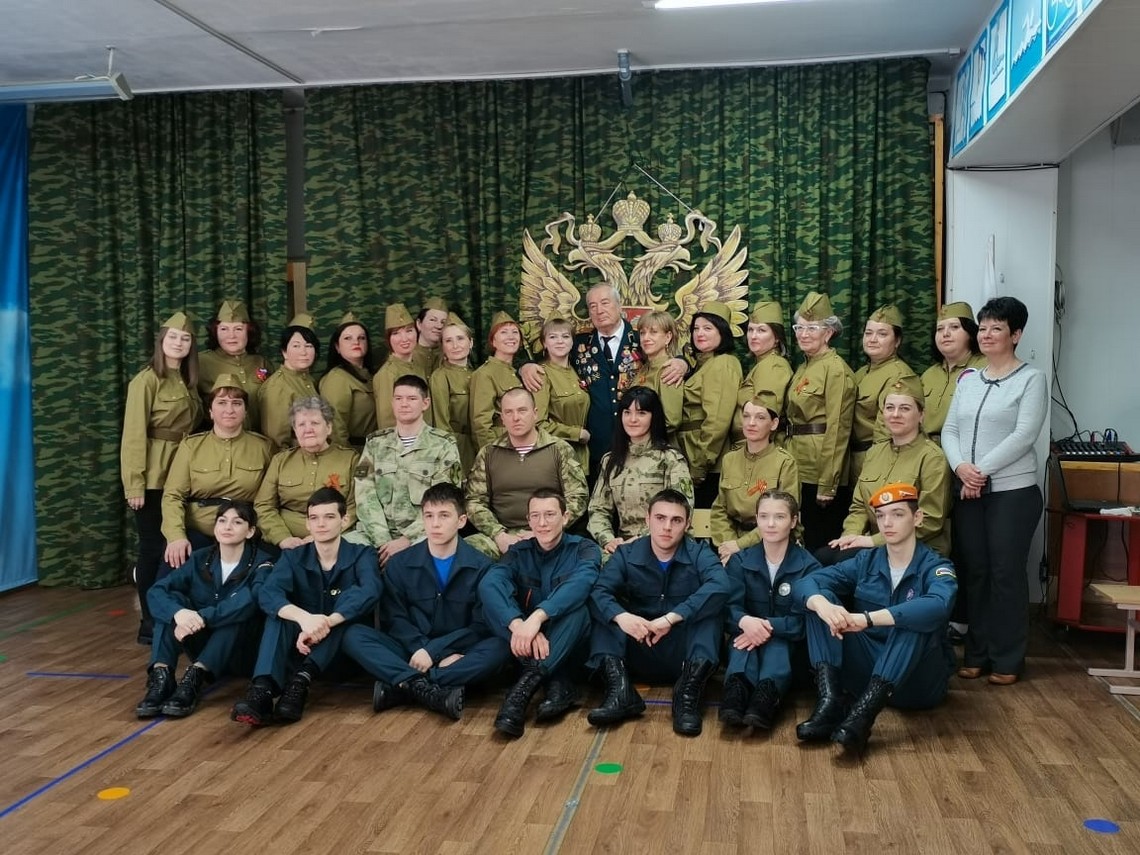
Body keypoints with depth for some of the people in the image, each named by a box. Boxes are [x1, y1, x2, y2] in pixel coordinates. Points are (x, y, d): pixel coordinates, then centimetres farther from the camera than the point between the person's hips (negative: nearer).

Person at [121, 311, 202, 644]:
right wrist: (135, 483, -18)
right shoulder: (146, 380, -9)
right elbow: (134, 434, -13)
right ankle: (149, 622, 8)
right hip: (154, 476, -7)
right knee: (154, 547, -2)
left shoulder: (187, 381, 14)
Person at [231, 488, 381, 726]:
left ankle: (301, 680, -40)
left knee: (350, 597, -27)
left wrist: (326, 623, -43)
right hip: (300, 644, 2)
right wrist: (304, 618, -42)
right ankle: (262, 689, -47)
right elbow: (268, 593, -21)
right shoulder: (293, 557, 0)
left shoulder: (362, 555, -5)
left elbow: (370, 591, -28)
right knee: (280, 611, -25)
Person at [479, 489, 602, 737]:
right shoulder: (518, 552, 3)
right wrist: (518, 624, -40)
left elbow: (581, 583, -29)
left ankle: (526, 684, -41)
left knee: (575, 603, -32)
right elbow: (488, 584, -20)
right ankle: (558, 683, -34)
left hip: (569, 646, -2)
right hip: (527, 642, 2)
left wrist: (537, 617, -45)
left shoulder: (583, 549, -4)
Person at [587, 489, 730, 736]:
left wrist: (670, 618, -36)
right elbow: (598, 592, -17)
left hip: (684, 655, -2)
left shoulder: (699, 554, -4)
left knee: (710, 604, -24)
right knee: (606, 611, -17)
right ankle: (621, 690, -34)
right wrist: (621, 617, -39)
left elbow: (719, 588, -27)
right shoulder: (627, 555, 0)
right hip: (639, 655, 2)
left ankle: (688, 692, -35)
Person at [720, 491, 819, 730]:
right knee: (743, 636, -32)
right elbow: (729, 607, -11)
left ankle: (768, 694, -61)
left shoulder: (809, 566, -2)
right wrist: (744, 621, -36)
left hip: (786, 641, -1)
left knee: (777, 641, -34)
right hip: (747, 637, 1)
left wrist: (769, 627, -30)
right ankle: (736, 687, -61)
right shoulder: (740, 561, 3)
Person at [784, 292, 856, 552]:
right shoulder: (803, 368, 15)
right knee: (802, 543, 14)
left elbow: (837, 430, -16)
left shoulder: (836, 369, -12)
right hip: (799, 470, 8)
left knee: (821, 546, 0)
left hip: (820, 472, -8)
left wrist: (827, 484, -19)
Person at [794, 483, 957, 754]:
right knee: (820, 599, -13)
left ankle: (863, 715, -43)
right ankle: (830, 703, -31)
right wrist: (823, 605, -34)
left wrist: (867, 619, -43)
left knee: (915, 621, -32)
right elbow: (805, 583, -8)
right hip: (867, 670, 4)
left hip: (919, 680, -4)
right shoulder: (865, 562, 5)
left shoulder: (936, 567, -8)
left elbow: (937, 607, -33)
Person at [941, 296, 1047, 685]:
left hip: (1013, 492, -5)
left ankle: (1007, 660, 10)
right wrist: (961, 466, -12)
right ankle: (977, 654, 18)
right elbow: (949, 430, 7)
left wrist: (982, 470, -16)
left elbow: (1023, 436, -13)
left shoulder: (1031, 379, -3)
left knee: (1006, 574, -1)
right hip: (967, 492, 5)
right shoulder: (967, 380, 13)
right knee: (975, 573, 9)